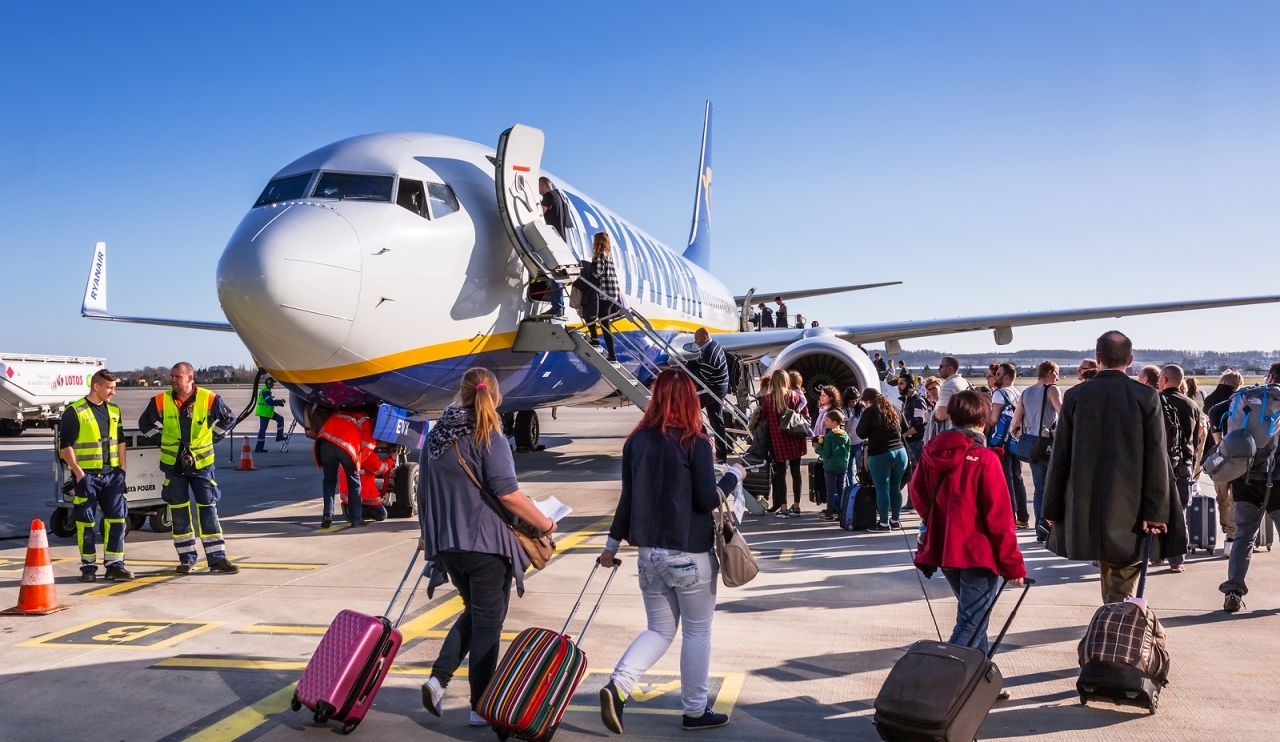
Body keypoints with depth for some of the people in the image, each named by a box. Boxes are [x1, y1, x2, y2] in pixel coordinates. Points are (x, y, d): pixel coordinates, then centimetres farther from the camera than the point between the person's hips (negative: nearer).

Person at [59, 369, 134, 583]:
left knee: (117, 518, 2)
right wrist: (78, 472, -13)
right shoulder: (74, 411, -7)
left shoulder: (113, 411, 11)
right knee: (86, 521, 2)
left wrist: (123, 467, 9)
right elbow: (65, 445, -9)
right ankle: (88, 567, 12)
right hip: (87, 475, -5)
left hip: (112, 474, 5)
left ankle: (114, 565, 9)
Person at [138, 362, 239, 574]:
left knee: (208, 510, 0)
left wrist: (212, 439, 4)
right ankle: (187, 559, 16)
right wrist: (163, 442, 9)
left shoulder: (209, 399, -8)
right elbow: (145, 423, 13)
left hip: (201, 464, -1)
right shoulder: (160, 401, -4)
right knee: (179, 513, 6)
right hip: (173, 465, 1)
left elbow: (229, 419, 8)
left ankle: (217, 559, 4)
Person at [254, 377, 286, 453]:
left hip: (267, 412, 10)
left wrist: (279, 402, 7)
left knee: (280, 418, 13)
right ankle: (258, 448, -2)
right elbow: (270, 402, -27)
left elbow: (270, 401, 20)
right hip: (264, 412, -10)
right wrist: (279, 402, -17)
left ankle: (279, 436, 11)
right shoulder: (265, 391, -18)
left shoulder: (266, 390, 15)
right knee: (263, 429, -6)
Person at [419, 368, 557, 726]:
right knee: (488, 623, 6)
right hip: (485, 542, -6)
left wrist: (428, 532, 28)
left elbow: (426, 491, 16)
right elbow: (507, 492, -19)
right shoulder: (488, 434, -11)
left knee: (473, 612, 23)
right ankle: (481, 707, 12)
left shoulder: (436, 434, 9)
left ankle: (438, 678, 9)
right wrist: (543, 523, -8)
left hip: (446, 542, 6)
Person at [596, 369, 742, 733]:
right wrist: (733, 476, 6)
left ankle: (618, 685, -4)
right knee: (697, 631, 11)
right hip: (690, 553, -5)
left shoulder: (637, 441, 2)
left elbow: (628, 497, 7)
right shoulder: (695, 443, -12)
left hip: (650, 551, 5)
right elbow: (708, 500, -11)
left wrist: (613, 542, 16)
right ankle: (695, 710, 21)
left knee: (660, 629, 15)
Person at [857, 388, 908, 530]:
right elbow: (905, 428, 24)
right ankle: (895, 520, 21)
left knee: (882, 489, -1)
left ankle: (884, 523, 1)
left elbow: (861, 434, -6)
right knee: (895, 488, 13)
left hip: (880, 455, -6)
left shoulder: (869, 412, -8)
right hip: (900, 452, 6)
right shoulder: (894, 409, 11)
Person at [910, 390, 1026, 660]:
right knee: (971, 623, -1)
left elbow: (917, 493, 12)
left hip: (943, 549, 7)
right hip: (979, 553, -6)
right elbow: (999, 517, -15)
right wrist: (1013, 564, -8)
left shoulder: (932, 452, -1)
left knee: (970, 614, 25)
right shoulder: (984, 459, -17)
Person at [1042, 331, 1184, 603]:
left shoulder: (1075, 396, -2)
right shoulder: (1146, 397, -6)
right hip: (1130, 508, -2)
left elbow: (1060, 456, 1)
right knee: (1124, 586, 3)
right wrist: (1156, 511, -6)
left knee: (1110, 577, 21)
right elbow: (1156, 458, -9)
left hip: (1087, 506, 3)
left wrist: (1052, 508, 8)